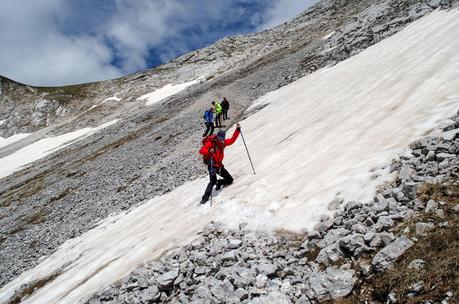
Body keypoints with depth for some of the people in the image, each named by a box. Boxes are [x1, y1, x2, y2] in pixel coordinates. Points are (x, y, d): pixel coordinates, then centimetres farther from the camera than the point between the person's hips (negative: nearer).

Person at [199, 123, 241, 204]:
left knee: (230, 180, 8)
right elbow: (201, 150, -17)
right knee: (213, 181, -26)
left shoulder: (223, 142, 8)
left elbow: (232, 140, 18)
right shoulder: (211, 143, -12)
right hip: (212, 165, -7)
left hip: (220, 165, 7)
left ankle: (219, 183, 34)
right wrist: (209, 151, -37)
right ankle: (205, 197, -20)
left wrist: (237, 130, 12)